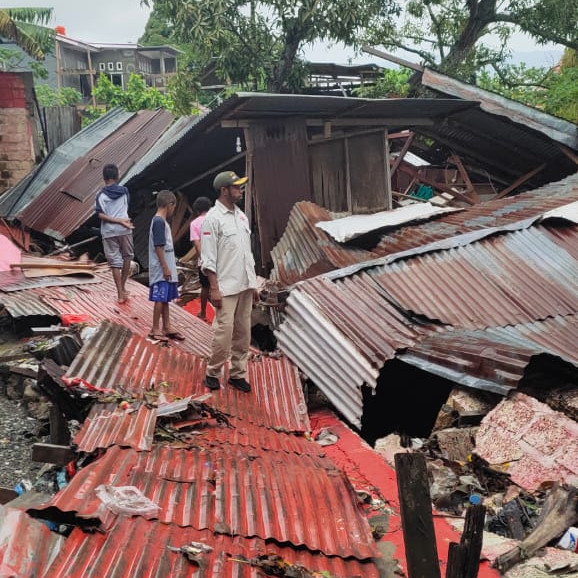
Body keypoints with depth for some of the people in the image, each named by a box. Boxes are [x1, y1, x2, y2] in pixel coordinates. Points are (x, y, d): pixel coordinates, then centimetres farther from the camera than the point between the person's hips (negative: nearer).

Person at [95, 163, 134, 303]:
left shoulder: (101, 195, -2)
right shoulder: (124, 191, 2)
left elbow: (101, 215, -12)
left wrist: (120, 221, -12)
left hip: (109, 232, -1)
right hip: (124, 230, 1)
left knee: (115, 261, 2)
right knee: (127, 257, 19)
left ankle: (120, 294, 1)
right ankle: (122, 288, 27)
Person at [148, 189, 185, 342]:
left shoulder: (161, 221, 13)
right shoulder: (159, 221, -16)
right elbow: (158, 247, -20)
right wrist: (165, 268, -19)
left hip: (166, 269, 9)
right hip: (161, 270, -9)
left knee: (165, 298, 13)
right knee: (160, 298, -3)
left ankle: (167, 327, 20)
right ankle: (155, 330, 4)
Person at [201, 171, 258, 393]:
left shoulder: (241, 216, 13)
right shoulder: (213, 219, -11)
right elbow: (208, 258, -13)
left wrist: (253, 283, 16)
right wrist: (214, 289, -18)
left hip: (245, 286, 8)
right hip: (226, 288, -8)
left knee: (243, 332, 10)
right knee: (224, 331, -7)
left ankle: (237, 373, 19)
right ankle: (212, 373, 9)